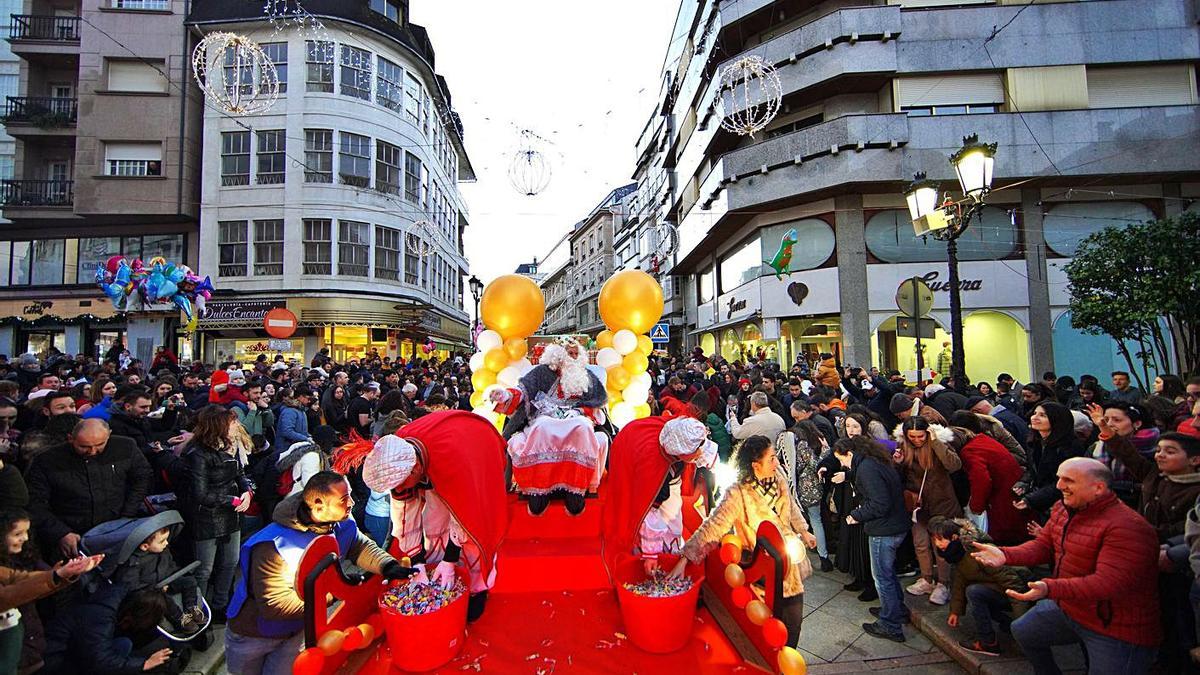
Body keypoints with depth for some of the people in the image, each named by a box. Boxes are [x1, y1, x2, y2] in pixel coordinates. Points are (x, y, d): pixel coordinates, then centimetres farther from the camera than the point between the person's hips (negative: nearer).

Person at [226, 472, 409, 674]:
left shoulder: (341, 525, -17)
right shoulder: (273, 547, -36)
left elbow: (361, 546, -11)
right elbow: (273, 604, -36)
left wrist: (389, 567, -31)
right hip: (253, 633, -4)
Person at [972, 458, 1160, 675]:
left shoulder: (1127, 528, -29)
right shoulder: (1062, 509, -1)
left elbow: (1108, 583, -34)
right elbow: (1043, 545, 1)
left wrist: (1049, 588, -45)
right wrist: (1005, 555, -17)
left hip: (1116, 629, -8)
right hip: (1066, 607, 8)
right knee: (1023, 631, 22)